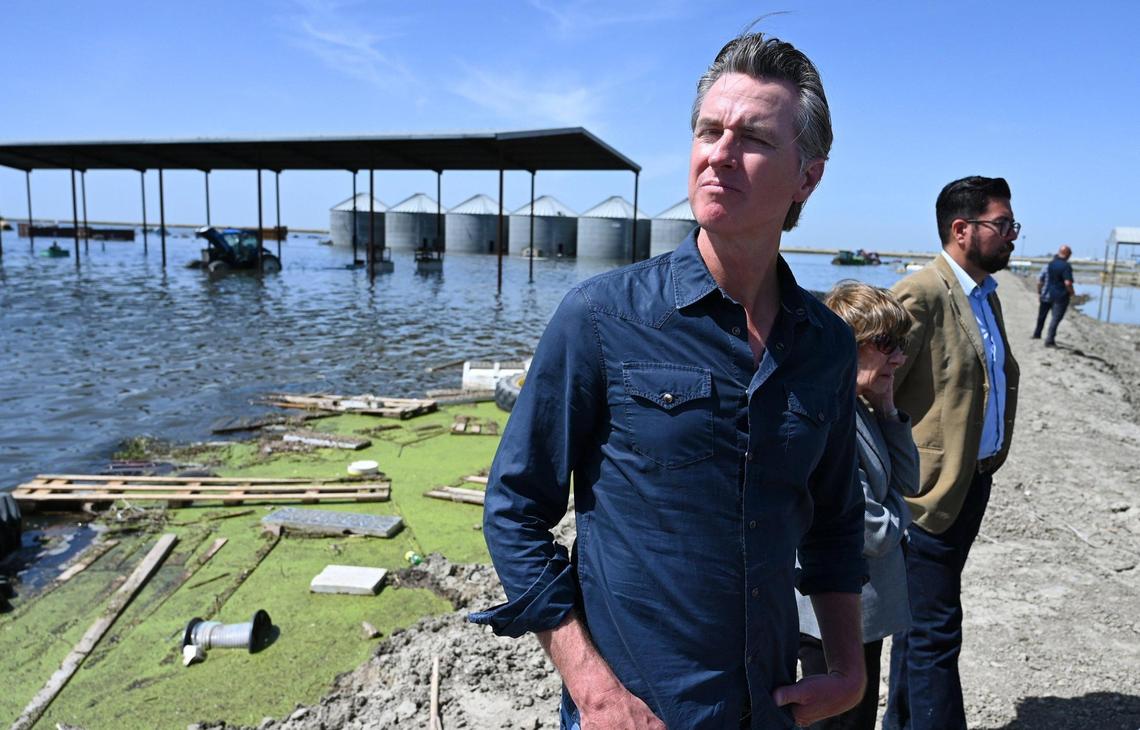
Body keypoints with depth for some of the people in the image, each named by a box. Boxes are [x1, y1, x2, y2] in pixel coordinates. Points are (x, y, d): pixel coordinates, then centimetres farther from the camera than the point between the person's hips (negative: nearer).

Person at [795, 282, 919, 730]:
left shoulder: (861, 410, 4)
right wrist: (898, 513, -2)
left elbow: (908, 481, 8)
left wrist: (887, 408, -2)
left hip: (863, 609, 10)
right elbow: (872, 534, -25)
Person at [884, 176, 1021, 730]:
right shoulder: (922, 295, -19)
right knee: (936, 632, -1)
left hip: (973, 482, 9)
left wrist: (994, 452, 17)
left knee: (920, 619, 20)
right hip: (931, 490, -9)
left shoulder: (986, 295, 12)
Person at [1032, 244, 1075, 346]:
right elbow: (1068, 283, -22)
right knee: (1055, 318, -4)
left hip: (1046, 295, 6)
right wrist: (1071, 292, -5)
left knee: (1042, 315, 22)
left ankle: (1037, 334, 39)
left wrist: (1039, 291, 16)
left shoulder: (1049, 264, 4)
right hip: (1060, 297, -6)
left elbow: (1039, 280, 5)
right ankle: (1049, 340, -11)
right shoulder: (1066, 267, -14)